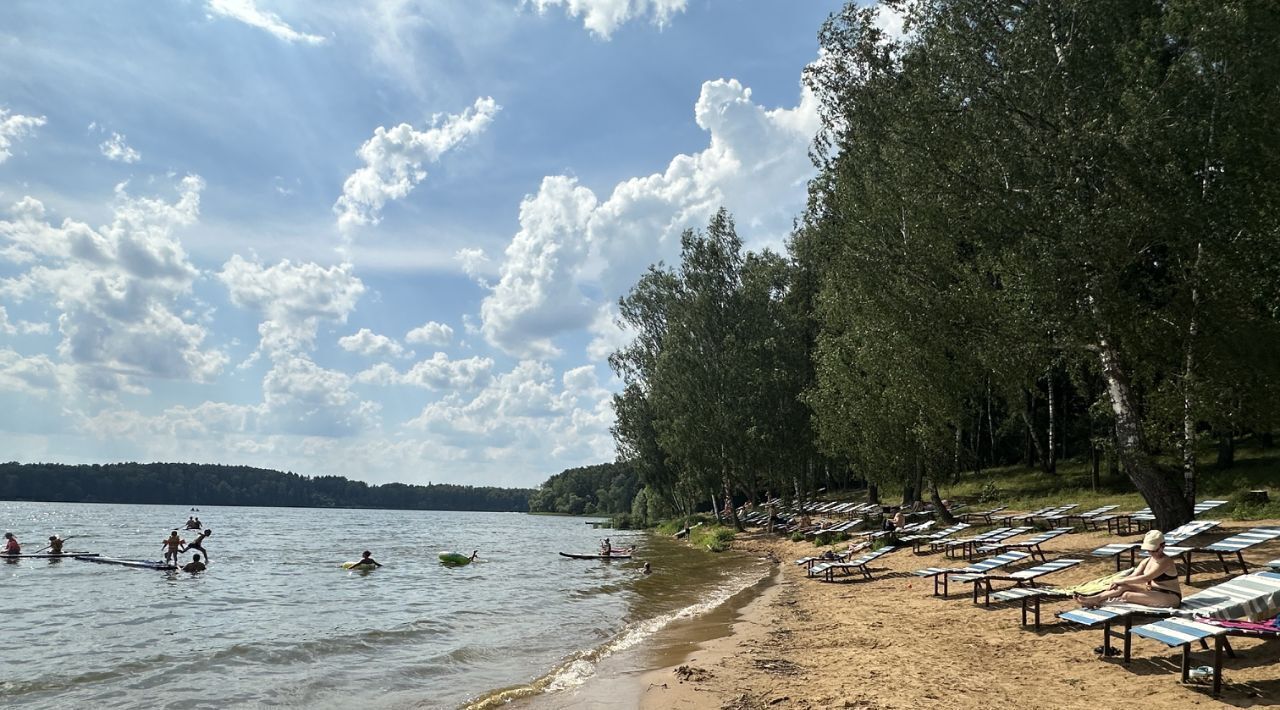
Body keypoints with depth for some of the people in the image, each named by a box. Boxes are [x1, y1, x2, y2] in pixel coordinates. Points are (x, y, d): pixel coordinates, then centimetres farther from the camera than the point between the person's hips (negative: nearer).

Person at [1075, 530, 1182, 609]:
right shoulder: (1146, 561, 10)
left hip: (1170, 598, -7)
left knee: (1128, 595, -25)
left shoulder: (1165, 562, -16)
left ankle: (1098, 602, -23)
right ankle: (1093, 599, -24)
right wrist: (1118, 583, -17)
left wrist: (1120, 581, -20)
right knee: (1124, 587, -16)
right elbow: (1132, 576, 1)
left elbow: (1145, 578, -25)